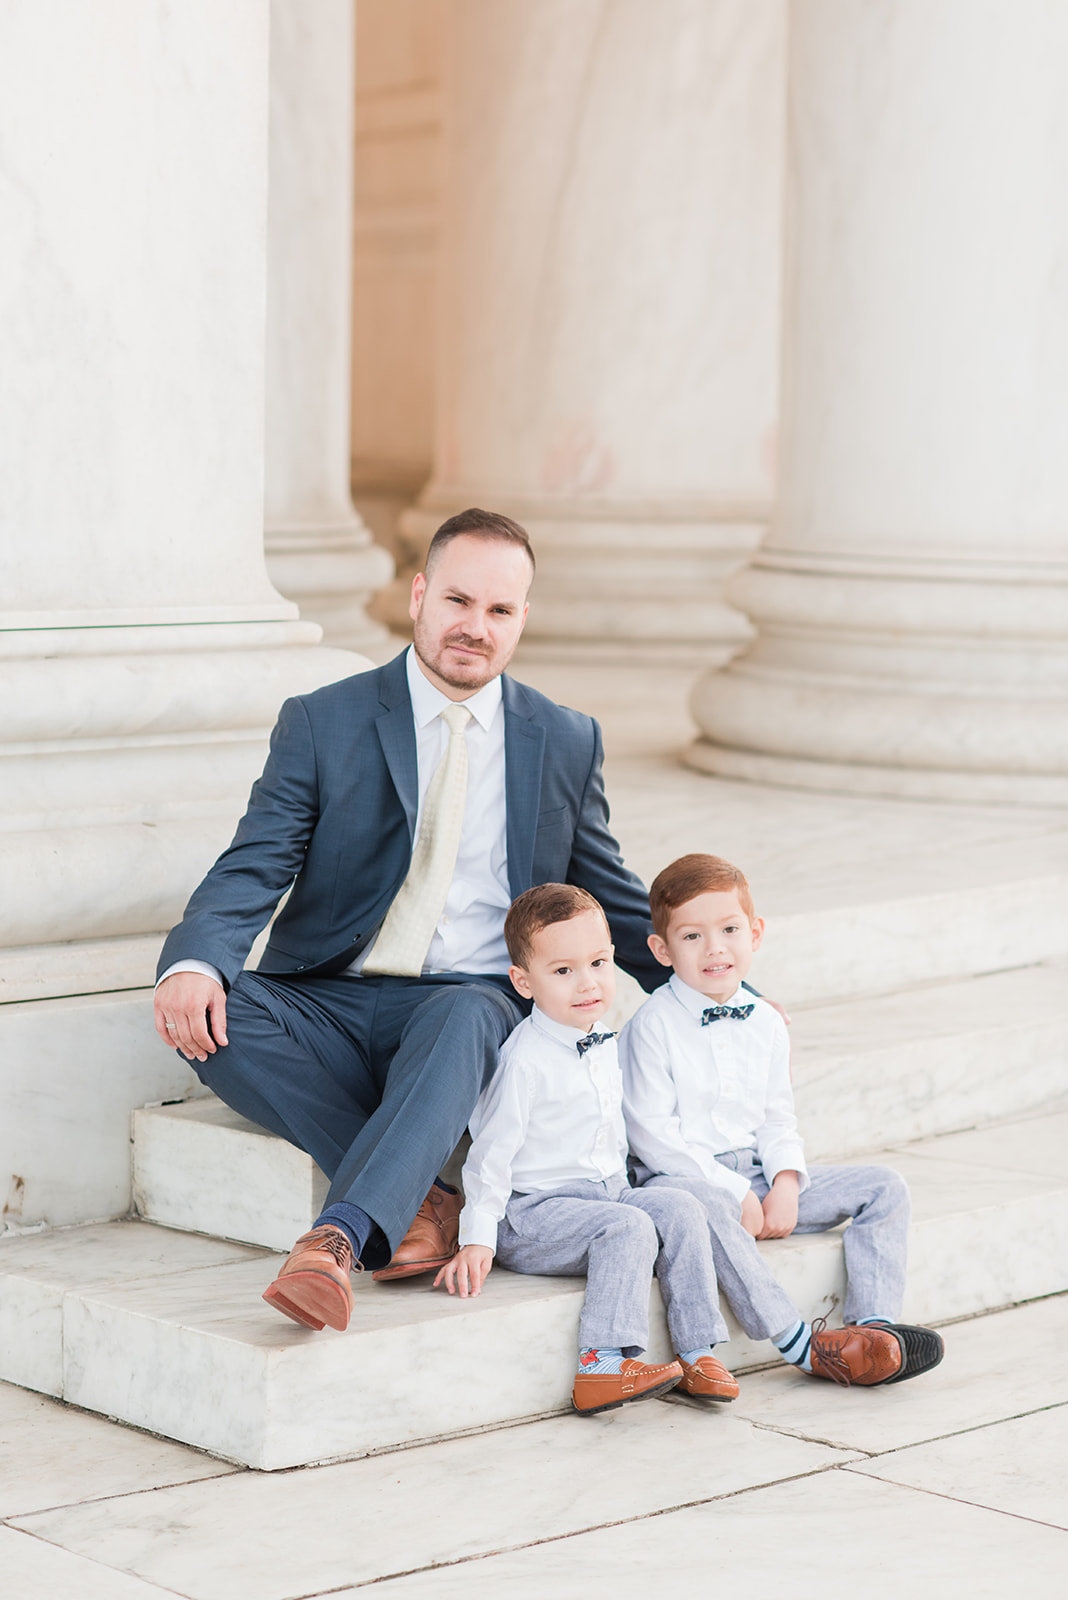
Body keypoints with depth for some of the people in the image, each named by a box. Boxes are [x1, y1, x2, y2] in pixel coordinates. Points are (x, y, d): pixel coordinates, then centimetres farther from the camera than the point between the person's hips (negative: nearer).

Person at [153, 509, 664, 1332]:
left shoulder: (567, 743, 12)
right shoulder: (321, 723, 6)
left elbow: (614, 901, 21)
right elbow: (253, 868, -3)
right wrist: (195, 959, -24)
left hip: (479, 1010, -1)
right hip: (326, 1009, 1)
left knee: (462, 1016, -38)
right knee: (208, 1014, -31)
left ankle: (340, 1237, -51)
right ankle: (419, 1199, -30)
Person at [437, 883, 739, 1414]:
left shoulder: (604, 1045, 8)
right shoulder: (526, 1060, -17)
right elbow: (491, 1150, -16)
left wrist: (620, 1188, 21)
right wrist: (475, 1241, -18)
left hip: (607, 1191, 8)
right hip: (533, 1210, -8)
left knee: (679, 1209, -11)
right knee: (629, 1229, -27)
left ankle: (696, 1351, -10)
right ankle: (602, 1365, -33)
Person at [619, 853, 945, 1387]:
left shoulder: (765, 1023, 9)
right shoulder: (654, 1026, -10)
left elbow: (777, 1118, 15)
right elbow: (651, 1133, -14)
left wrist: (786, 1183, -6)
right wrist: (736, 1193, -17)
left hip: (759, 1177, 7)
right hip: (683, 1177, -7)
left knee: (884, 1188, -3)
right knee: (703, 1205, -41)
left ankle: (874, 1325, -20)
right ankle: (802, 1344, -39)